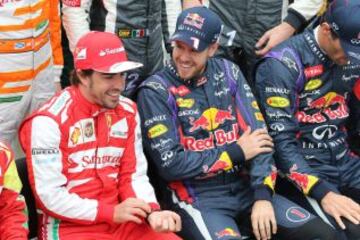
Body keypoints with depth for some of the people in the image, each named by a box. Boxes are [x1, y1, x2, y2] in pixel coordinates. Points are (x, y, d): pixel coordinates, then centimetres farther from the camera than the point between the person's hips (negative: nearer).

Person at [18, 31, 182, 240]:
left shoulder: (128, 112, 7)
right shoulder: (50, 121, -11)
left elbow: (134, 175, 8)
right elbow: (50, 195, -13)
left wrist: (152, 211, -11)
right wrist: (112, 211, -16)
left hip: (121, 222, 6)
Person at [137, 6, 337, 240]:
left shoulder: (228, 73, 6)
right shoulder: (155, 90, -6)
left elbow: (258, 135, 0)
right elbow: (170, 164, -12)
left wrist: (262, 194, -12)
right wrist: (236, 152, -8)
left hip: (245, 188, 4)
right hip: (195, 197, -4)